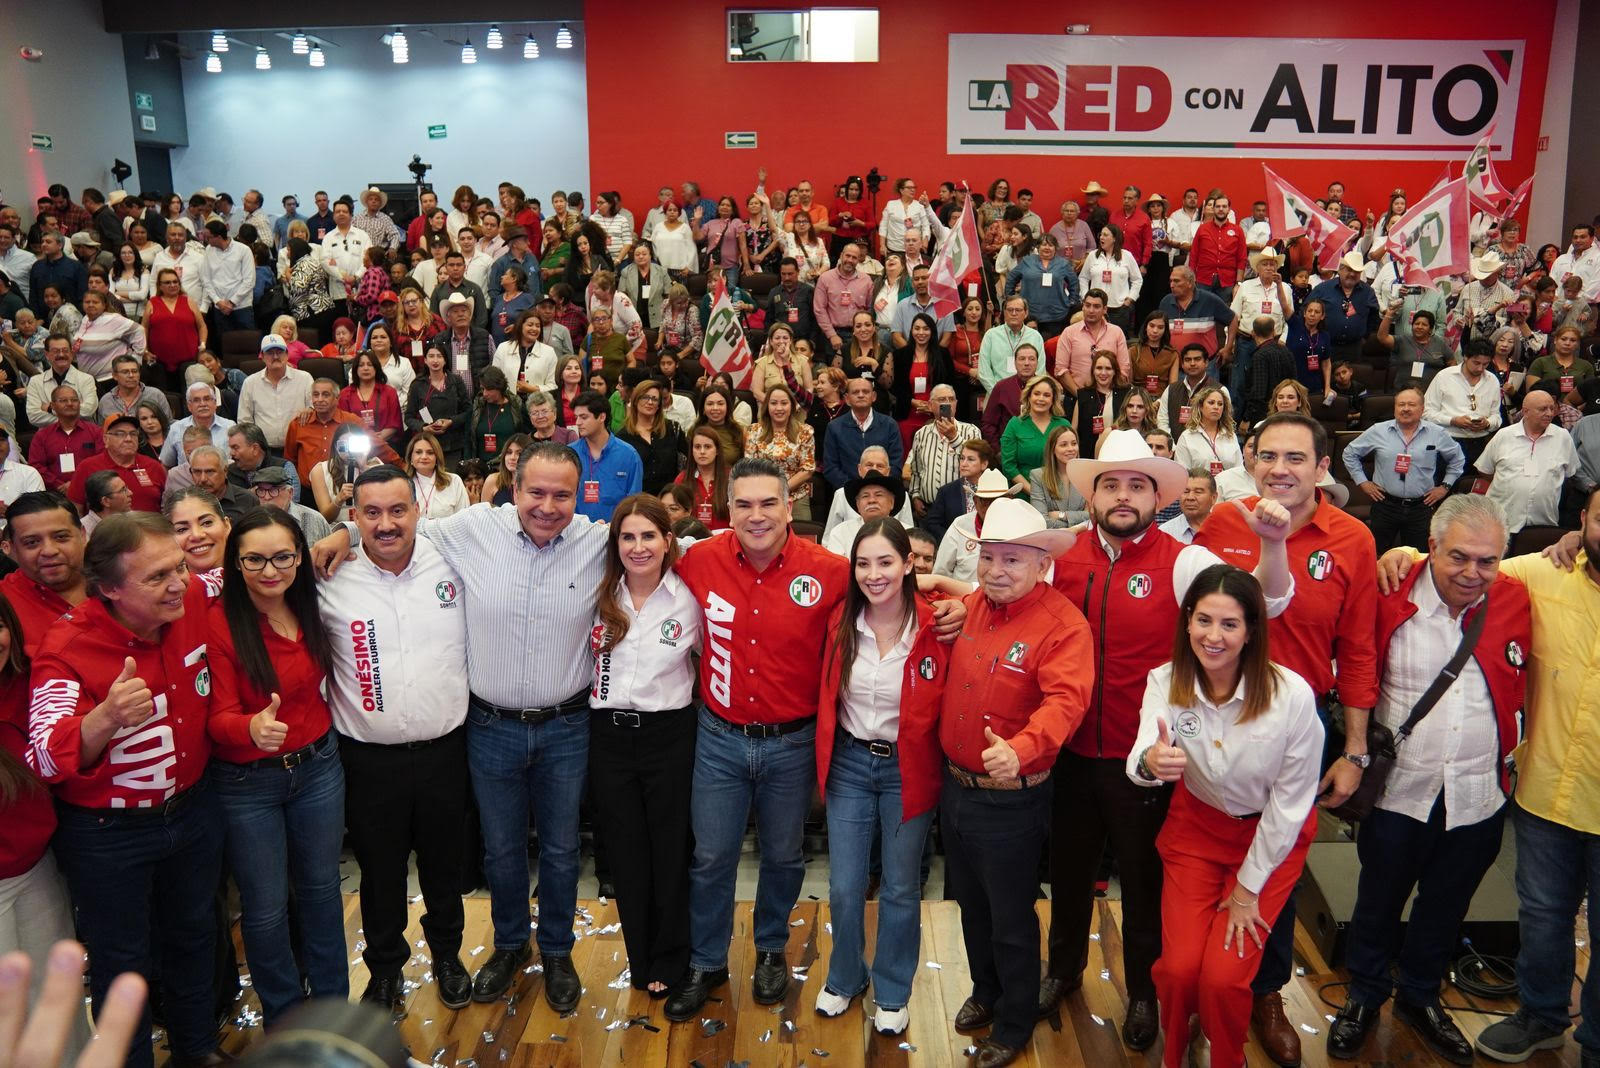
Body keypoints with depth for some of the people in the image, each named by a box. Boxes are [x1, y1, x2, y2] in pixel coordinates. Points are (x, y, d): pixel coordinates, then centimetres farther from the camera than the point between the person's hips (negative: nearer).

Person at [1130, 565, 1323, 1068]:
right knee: (1178, 968, -7)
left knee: (1222, 977, -10)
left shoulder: (1291, 694, -25)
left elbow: (1290, 799, -15)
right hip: (1196, 825, 2)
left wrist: (1249, 886, -8)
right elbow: (1139, 761, -30)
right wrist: (1150, 762, -55)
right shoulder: (1165, 682, -17)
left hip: (1272, 836, -2)